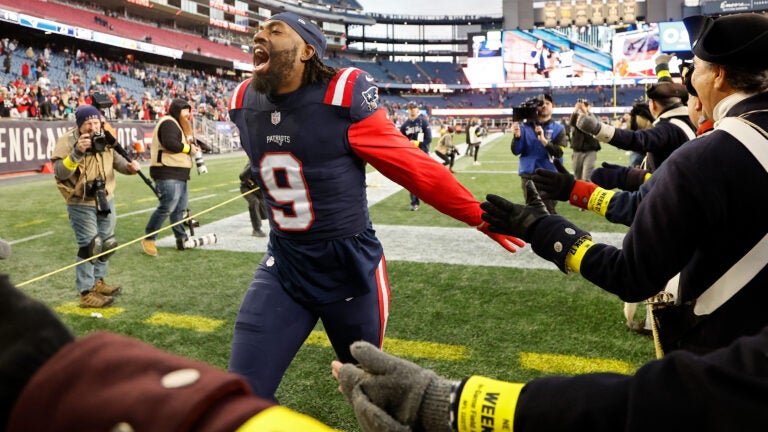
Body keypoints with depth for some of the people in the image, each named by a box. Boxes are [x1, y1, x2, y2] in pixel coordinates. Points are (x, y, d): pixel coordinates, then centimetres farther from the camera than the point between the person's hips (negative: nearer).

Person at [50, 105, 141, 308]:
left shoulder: (104, 138, 0)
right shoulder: (67, 141, -17)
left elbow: (115, 159, 14)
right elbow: (59, 172, -25)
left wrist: (128, 166, -8)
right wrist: (77, 153, -38)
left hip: (106, 200, 7)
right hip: (81, 204, -7)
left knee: (107, 243, 17)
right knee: (89, 247, -5)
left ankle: (97, 281, 35)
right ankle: (86, 293, 6)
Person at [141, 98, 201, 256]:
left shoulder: (176, 124, 25)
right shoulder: (168, 123, -10)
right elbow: (169, 143, -24)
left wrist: (191, 146, 6)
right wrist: (188, 148, -13)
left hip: (178, 174, 11)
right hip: (167, 174, -11)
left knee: (180, 207, 13)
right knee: (167, 206, -13)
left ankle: (182, 238, 22)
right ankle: (148, 239, -2)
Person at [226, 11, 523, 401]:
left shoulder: (343, 97, -19)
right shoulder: (243, 105, -2)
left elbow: (414, 168, -13)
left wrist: (481, 217, -9)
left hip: (350, 268, -4)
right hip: (282, 268, 4)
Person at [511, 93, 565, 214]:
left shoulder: (558, 128, 1)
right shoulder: (525, 126, 4)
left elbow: (558, 153, -12)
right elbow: (516, 151, -2)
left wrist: (544, 140, -26)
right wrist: (517, 136, -20)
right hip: (528, 176, 2)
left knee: (549, 212, 1)